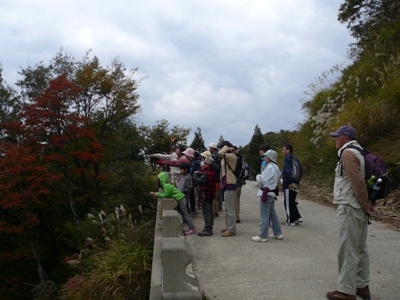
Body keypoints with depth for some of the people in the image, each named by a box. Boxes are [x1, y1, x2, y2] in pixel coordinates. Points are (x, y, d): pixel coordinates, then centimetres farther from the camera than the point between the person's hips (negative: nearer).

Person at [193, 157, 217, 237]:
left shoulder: (206, 173, -20)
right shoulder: (213, 172, 11)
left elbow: (198, 181, -20)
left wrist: (195, 174, -4)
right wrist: (200, 174, 3)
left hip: (206, 194, -10)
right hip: (211, 194, 10)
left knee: (206, 212, -4)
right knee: (210, 212, 16)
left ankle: (208, 230, 0)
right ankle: (209, 228, 26)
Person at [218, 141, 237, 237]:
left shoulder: (231, 156, -15)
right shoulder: (227, 157, 16)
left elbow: (220, 153, -27)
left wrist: (226, 147, -13)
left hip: (229, 185, -10)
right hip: (227, 184, 10)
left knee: (230, 209, -5)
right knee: (228, 208, 18)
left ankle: (231, 230, 2)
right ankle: (229, 227, 28)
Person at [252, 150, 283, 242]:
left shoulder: (269, 167, -18)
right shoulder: (276, 167, 12)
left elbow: (262, 180, -18)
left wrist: (257, 176, 2)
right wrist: (260, 177, 7)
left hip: (266, 193, -10)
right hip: (272, 193, 10)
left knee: (264, 215, -3)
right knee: (273, 214, 18)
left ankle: (262, 236, 4)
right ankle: (278, 233, 26)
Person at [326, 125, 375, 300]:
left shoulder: (348, 153, -14)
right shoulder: (358, 152, 15)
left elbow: (358, 182, -22)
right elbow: (361, 181, 14)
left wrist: (366, 206, -14)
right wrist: (367, 205, 10)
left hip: (349, 208, -10)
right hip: (358, 209, 10)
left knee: (347, 250, -3)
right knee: (360, 248, 16)